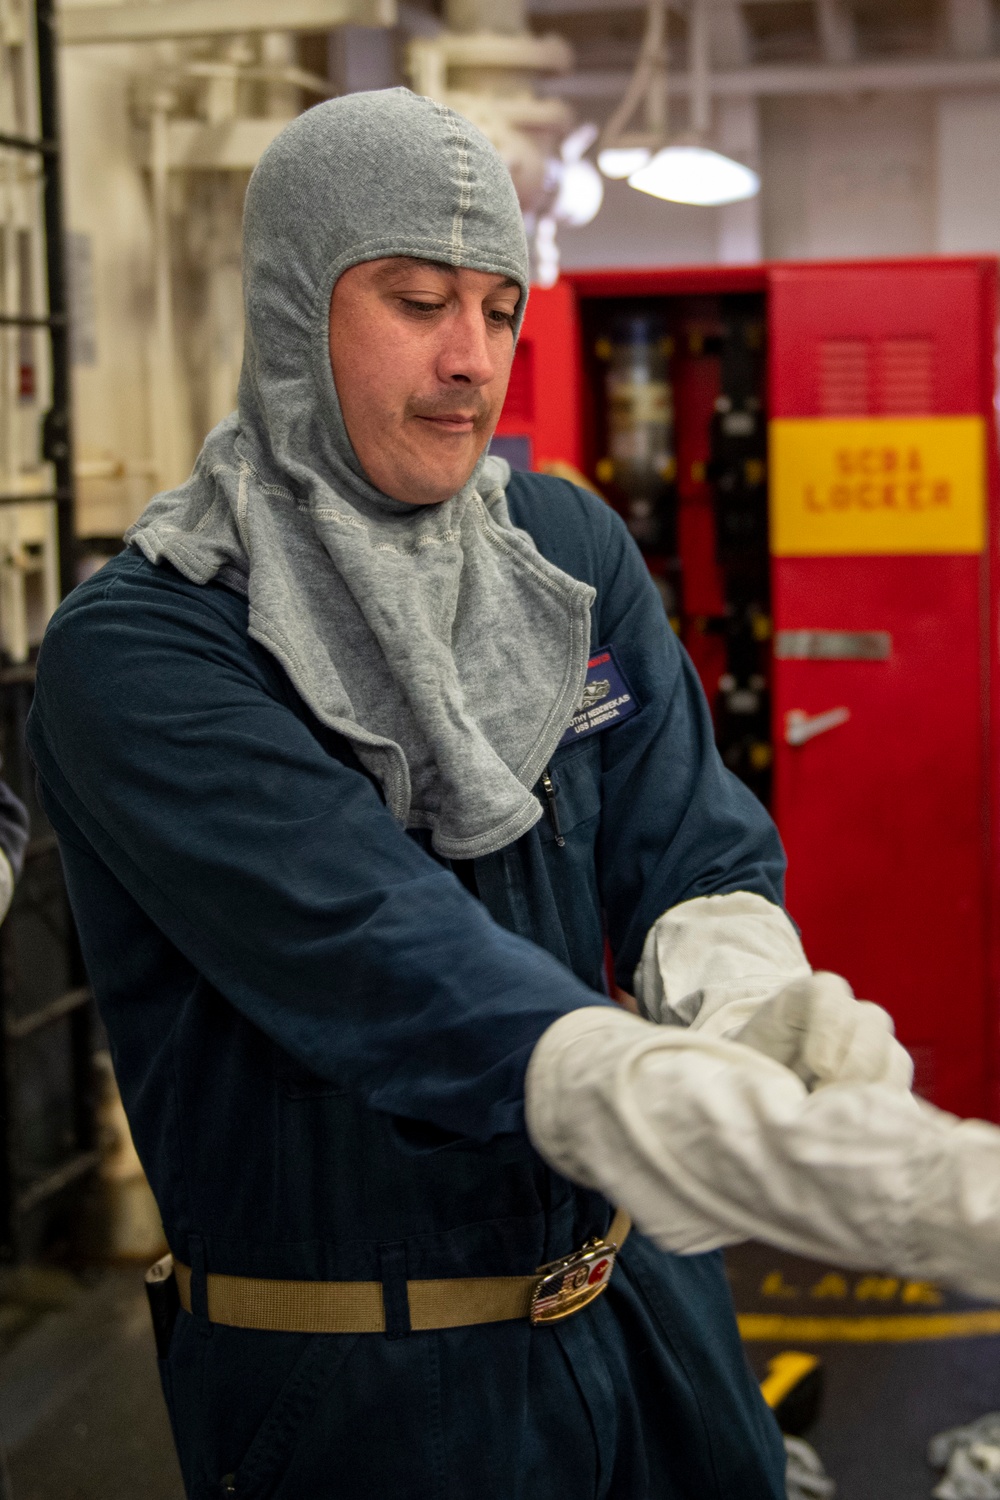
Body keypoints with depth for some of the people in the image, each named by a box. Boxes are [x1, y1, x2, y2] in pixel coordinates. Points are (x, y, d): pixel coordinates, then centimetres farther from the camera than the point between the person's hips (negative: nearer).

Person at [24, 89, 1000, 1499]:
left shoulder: (572, 550, 2)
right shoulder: (135, 654, -18)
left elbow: (699, 860, -6)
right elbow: (390, 969, -31)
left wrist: (766, 1014, -32)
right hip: (365, 1385, -5)